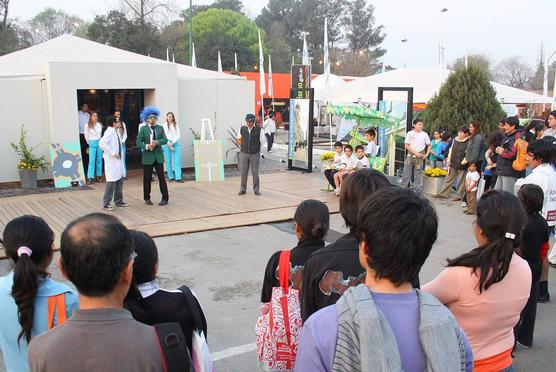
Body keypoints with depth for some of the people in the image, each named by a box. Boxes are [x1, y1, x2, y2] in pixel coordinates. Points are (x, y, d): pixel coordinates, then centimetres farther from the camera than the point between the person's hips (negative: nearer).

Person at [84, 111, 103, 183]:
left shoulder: (99, 125, 6)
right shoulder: (88, 126, -3)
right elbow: (86, 136, 6)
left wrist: (99, 141, 14)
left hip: (99, 143, 3)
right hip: (92, 144, -3)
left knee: (99, 160, 5)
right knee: (92, 160, -7)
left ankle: (99, 175, 12)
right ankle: (90, 177, -5)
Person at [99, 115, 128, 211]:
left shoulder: (116, 131, 13)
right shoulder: (109, 132, -15)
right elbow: (102, 143, -28)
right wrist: (113, 153, -25)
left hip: (118, 161, 10)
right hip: (111, 161, -10)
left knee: (120, 181, 15)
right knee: (111, 182, -7)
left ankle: (119, 201, 26)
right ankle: (106, 204, 1)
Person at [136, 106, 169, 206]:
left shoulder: (160, 128, 7)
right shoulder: (143, 129, 1)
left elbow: (165, 140, 0)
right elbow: (138, 142, -3)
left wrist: (157, 142, -18)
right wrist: (146, 146, -20)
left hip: (159, 156, 1)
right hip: (147, 157, -1)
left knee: (161, 177, 0)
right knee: (147, 178, 6)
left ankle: (165, 198, 8)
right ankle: (147, 198, 19)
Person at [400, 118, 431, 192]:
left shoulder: (424, 134, 4)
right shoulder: (410, 133, 1)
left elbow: (429, 145, 12)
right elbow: (407, 145, -4)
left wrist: (427, 154, -2)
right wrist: (415, 152, -12)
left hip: (420, 157, 0)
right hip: (410, 155, 0)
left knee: (418, 175, 3)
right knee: (406, 173, 1)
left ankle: (417, 191, 8)